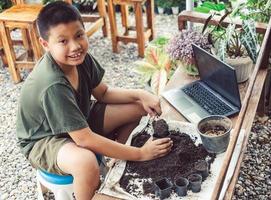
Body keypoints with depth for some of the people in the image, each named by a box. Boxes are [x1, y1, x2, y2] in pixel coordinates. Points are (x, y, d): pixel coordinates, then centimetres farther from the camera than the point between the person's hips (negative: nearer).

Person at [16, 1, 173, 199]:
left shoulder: (81, 57, -14)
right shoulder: (53, 85, -36)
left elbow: (103, 93, 2)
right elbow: (85, 139, -34)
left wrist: (140, 94, -15)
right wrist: (140, 154, -29)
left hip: (79, 121, 8)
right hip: (45, 139, -7)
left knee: (138, 106, -1)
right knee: (86, 162, -41)